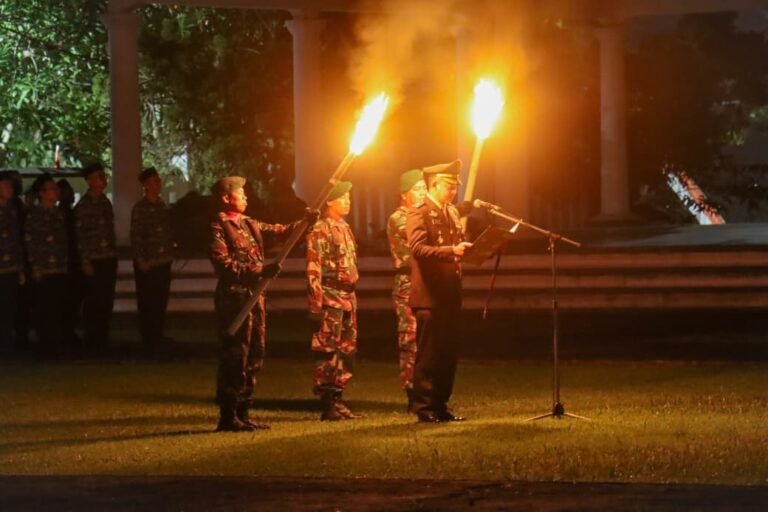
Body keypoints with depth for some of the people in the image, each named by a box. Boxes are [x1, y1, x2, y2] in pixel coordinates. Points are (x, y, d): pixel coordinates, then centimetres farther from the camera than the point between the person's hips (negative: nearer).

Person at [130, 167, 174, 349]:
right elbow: (136, 236, -12)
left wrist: (170, 251, 7)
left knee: (161, 300, 10)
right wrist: (140, 260, -15)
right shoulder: (140, 207, -10)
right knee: (147, 301, 0)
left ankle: (158, 335, 20)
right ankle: (148, 338, 7)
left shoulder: (162, 205, 9)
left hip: (163, 261, 6)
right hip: (147, 262, -6)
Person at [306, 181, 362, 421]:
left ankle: (338, 400, 15)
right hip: (330, 298, -9)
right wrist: (316, 304, -20)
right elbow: (313, 270, -15)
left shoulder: (344, 228, 17)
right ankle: (328, 406, -5)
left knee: (347, 351, 10)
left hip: (348, 297, 9)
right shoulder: (320, 230, -10)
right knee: (328, 352, -7)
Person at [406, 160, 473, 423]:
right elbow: (418, 248, -20)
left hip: (450, 295, 8)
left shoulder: (452, 213, 18)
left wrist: (466, 249, 1)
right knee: (428, 354, -5)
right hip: (429, 295, -8)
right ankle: (424, 408, -1)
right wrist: (451, 251, -30)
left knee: (448, 354, 9)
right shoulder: (418, 214, -7)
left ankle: (440, 405, 16)